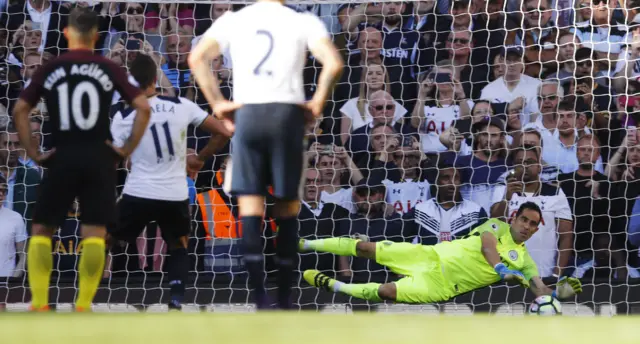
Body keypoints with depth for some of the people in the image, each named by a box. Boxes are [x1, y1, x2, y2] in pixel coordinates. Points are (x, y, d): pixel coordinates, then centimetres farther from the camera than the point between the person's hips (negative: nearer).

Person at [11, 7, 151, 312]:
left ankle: (39, 304, 0)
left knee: (41, 231, 10)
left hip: (62, 158, 0)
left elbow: (20, 111, -1)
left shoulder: (50, 70, 3)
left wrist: (32, 152, 3)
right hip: (99, 158, 0)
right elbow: (143, 108, -3)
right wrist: (127, 148, 3)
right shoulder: (109, 70, 1)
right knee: (94, 234, 2)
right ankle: (83, 306, -5)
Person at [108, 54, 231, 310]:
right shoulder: (182, 105, -2)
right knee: (179, 248, 25)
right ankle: (176, 301, 2)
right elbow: (223, 133, 2)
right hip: (176, 195, 2)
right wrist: (200, 159, 15)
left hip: (138, 194, -2)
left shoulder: (124, 116, -5)